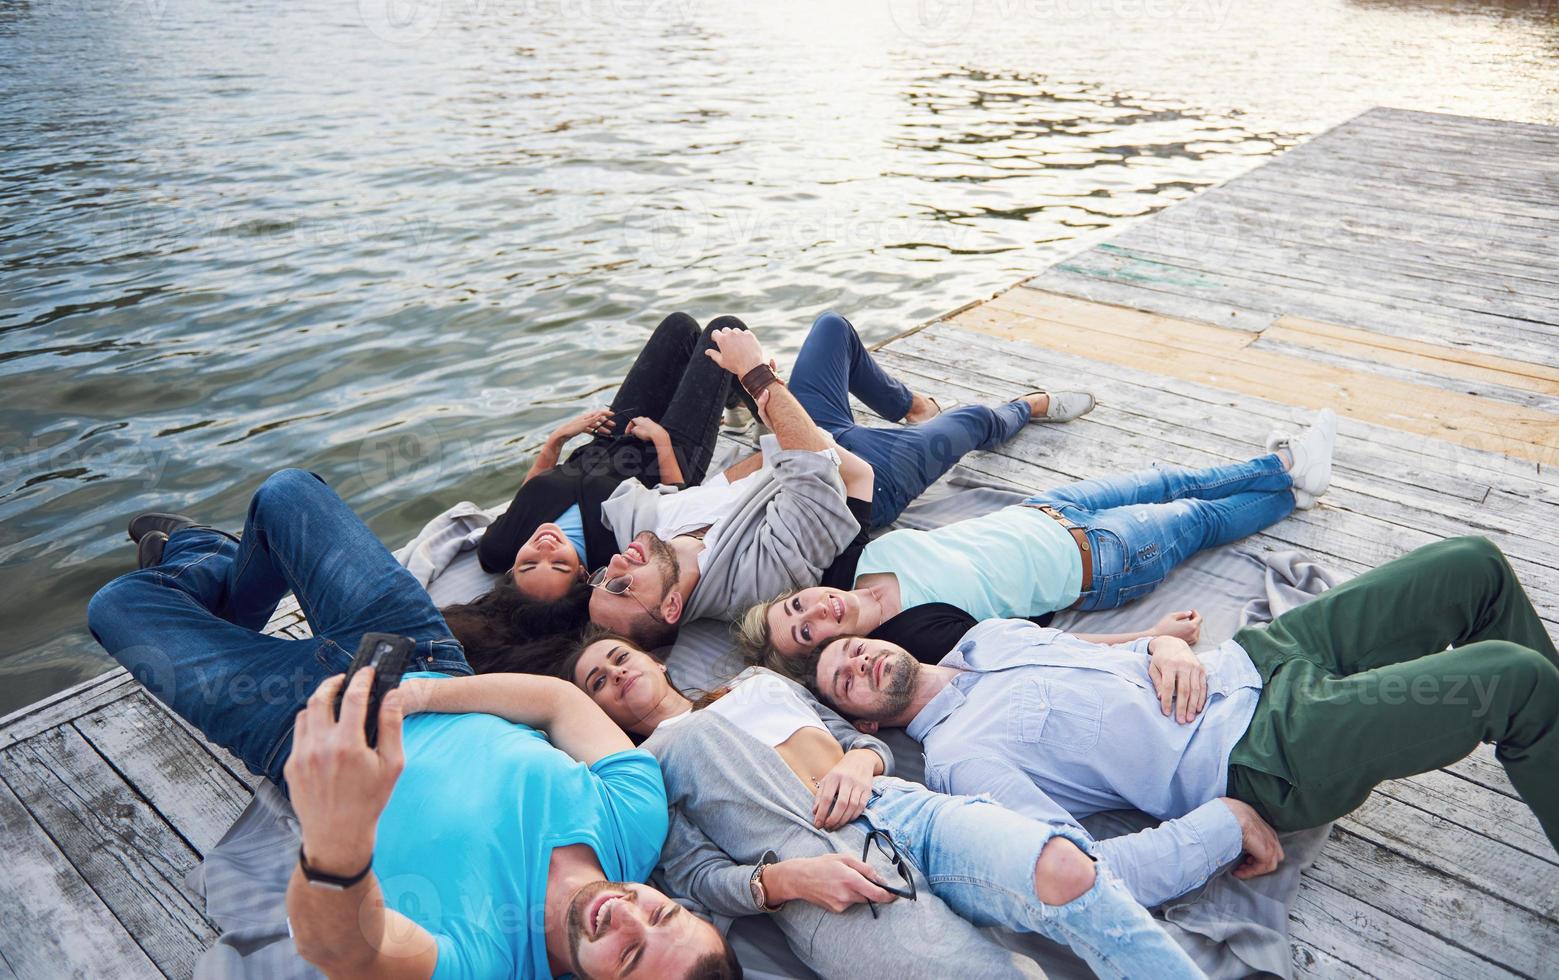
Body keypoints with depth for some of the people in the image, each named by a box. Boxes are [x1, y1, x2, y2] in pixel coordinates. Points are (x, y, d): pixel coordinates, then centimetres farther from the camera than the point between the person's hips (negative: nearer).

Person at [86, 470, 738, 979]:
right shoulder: (641, 816, -25)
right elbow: (558, 700, -14)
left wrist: (337, 843, -77)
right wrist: (433, 690, -22)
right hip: (425, 668, 4)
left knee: (118, 602, 7)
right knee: (286, 490, 15)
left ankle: (205, 562, 44)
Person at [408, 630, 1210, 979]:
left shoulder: (757, 679, 31)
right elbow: (695, 877, 7)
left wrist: (858, 760, 3)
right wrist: (784, 879, -12)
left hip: (899, 806, 4)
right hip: (813, 875, -3)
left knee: (1067, 870, -27)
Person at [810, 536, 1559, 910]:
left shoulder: (985, 638, 9)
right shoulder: (956, 756, -15)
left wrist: (1166, 648, -6)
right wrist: (1225, 826, -23)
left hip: (1249, 660, 8)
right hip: (1265, 760, -8)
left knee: (1475, 566, 7)